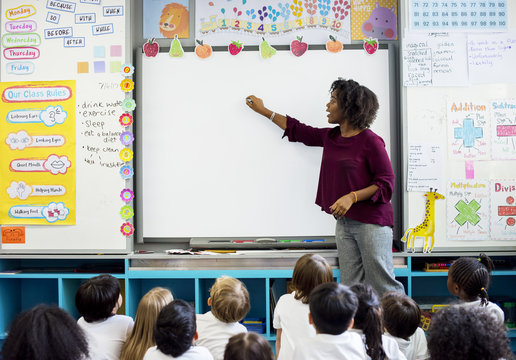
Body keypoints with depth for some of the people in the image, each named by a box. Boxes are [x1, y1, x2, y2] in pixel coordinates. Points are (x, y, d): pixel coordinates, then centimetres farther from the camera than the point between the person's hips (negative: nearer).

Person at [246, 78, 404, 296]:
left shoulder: (370, 141, -9)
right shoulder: (330, 137, 12)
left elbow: (386, 184, -10)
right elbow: (298, 131, 27)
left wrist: (352, 197, -21)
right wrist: (263, 110, 33)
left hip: (372, 222, -7)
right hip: (344, 222, 7)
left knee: (384, 285, -7)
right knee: (350, 287, 6)